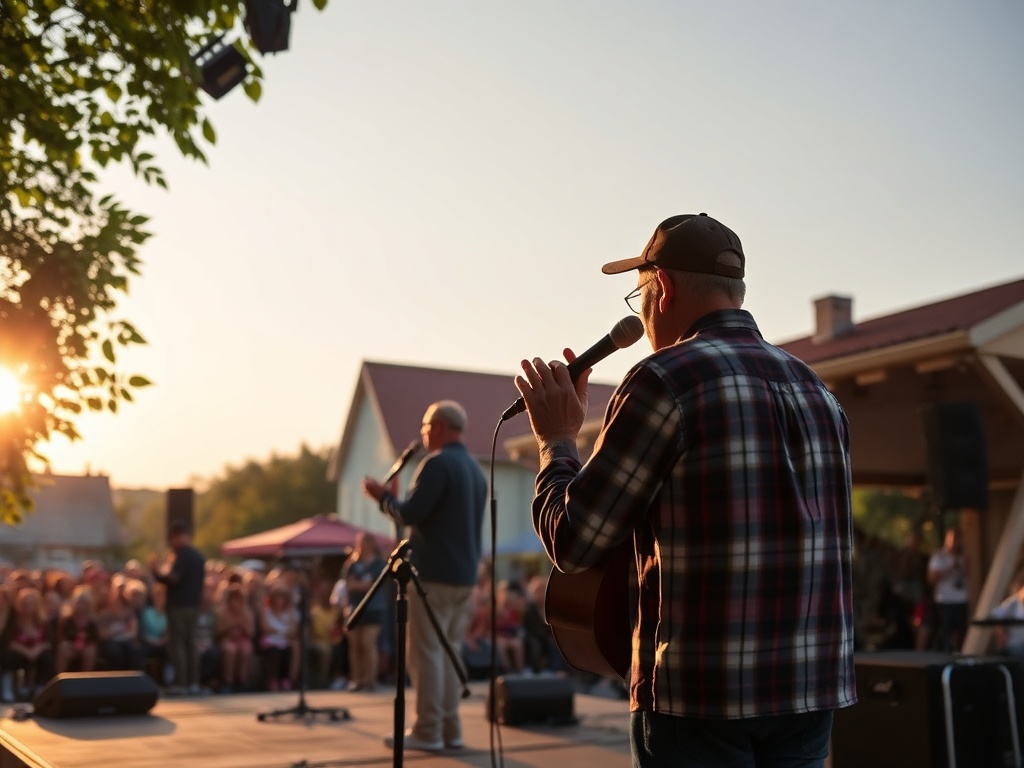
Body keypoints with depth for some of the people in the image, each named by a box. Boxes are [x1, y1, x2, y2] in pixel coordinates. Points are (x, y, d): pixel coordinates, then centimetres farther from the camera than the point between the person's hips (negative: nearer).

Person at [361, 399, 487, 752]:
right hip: (465, 574, 8)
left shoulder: (437, 463, -12)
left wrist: (383, 496, 0)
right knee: (448, 650, 12)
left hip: (433, 573, -8)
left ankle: (428, 731, -1)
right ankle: (450, 729, 13)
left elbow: (411, 515, -17)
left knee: (425, 651, -3)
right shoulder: (476, 469, 15)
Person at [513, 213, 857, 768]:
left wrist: (557, 441, 7)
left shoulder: (664, 379, -10)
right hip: (813, 691, 7)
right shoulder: (817, 389, 11)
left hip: (699, 699, -6)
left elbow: (573, 542, -9)